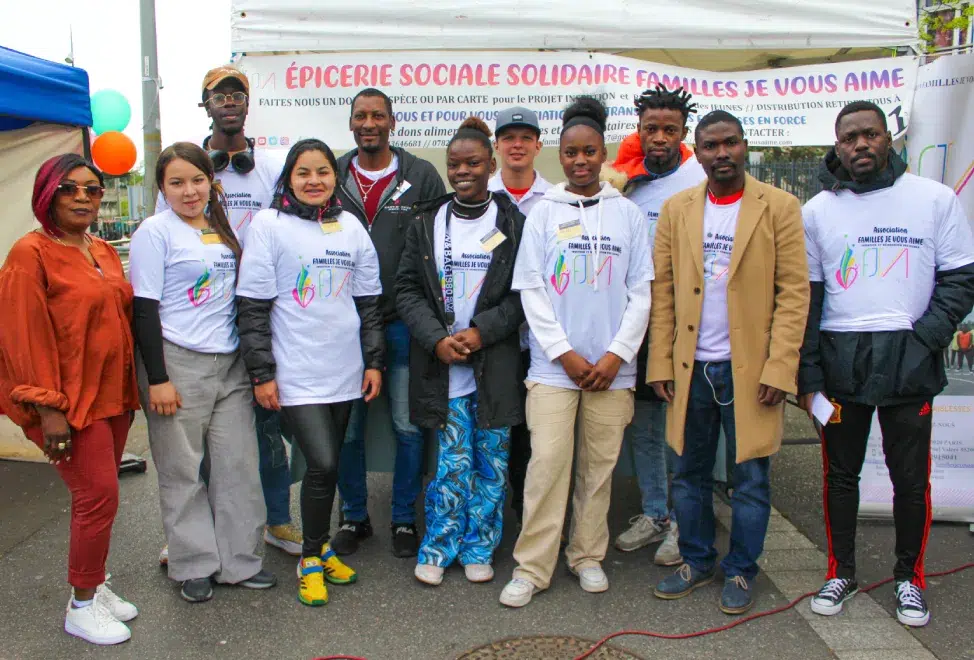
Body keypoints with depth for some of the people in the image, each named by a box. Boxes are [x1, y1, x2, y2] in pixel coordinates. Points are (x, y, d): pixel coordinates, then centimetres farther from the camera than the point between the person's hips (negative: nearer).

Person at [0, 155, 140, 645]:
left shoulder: (104, 253, 11)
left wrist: (133, 387, 15)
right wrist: (48, 408, -18)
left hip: (113, 395, 7)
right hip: (70, 401, -7)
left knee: (96, 496, 14)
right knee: (99, 495, -5)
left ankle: (95, 585, 29)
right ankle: (81, 607, 12)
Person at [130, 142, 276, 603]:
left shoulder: (222, 228, 13)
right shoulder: (155, 232, -4)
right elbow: (144, 308, -8)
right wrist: (156, 379, -13)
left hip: (230, 362, 6)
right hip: (177, 363, -5)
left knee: (238, 465, 7)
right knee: (183, 471, 5)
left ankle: (238, 560, 20)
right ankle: (194, 565, 20)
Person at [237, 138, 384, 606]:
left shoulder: (350, 226, 9)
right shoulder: (269, 225, -3)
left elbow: (368, 300, 13)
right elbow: (253, 306, -5)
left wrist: (373, 361, 8)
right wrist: (261, 373, -9)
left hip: (345, 370, 5)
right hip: (296, 373, -4)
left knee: (327, 464, 12)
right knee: (323, 464, -11)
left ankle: (320, 547, 32)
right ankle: (311, 560, 11)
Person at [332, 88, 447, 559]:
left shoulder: (422, 177, 2)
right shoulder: (331, 177, 6)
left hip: (404, 322, -1)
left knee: (409, 426, 6)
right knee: (347, 427, 8)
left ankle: (405, 519, 24)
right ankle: (354, 516, 27)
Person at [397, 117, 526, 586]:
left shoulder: (513, 223, 2)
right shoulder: (427, 223, 7)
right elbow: (407, 288, 4)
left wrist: (482, 332, -13)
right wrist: (437, 338, -10)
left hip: (495, 365, 0)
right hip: (442, 364, 0)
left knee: (492, 460, 7)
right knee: (452, 462, 2)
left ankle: (478, 547, 23)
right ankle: (438, 548, 19)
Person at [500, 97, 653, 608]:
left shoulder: (628, 214, 7)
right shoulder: (543, 213, 5)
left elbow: (641, 292, 4)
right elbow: (530, 290, 0)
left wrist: (617, 354, -6)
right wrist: (566, 353, -7)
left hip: (611, 367, 1)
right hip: (553, 365, -1)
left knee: (599, 467, 9)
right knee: (547, 463, -4)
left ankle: (588, 556, 25)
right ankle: (532, 568, 7)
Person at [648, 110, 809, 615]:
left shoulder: (779, 207, -1)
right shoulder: (677, 209, 7)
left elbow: (794, 293, -5)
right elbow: (662, 291, 5)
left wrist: (779, 368, -13)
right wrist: (660, 364, -1)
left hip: (750, 368, -2)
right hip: (691, 366, 3)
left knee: (750, 479, 8)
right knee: (690, 474, 12)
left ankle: (741, 572, 25)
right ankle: (696, 562, 29)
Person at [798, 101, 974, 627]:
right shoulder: (817, 210, 6)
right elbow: (805, 296, 5)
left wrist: (925, 338, -10)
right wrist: (808, 375, 0)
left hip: (908, 360, -1)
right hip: (840, 360, 1)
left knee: (911, 477, 6)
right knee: (840, 473, 10)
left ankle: (908, 578, 25)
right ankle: (841, 572, 26)